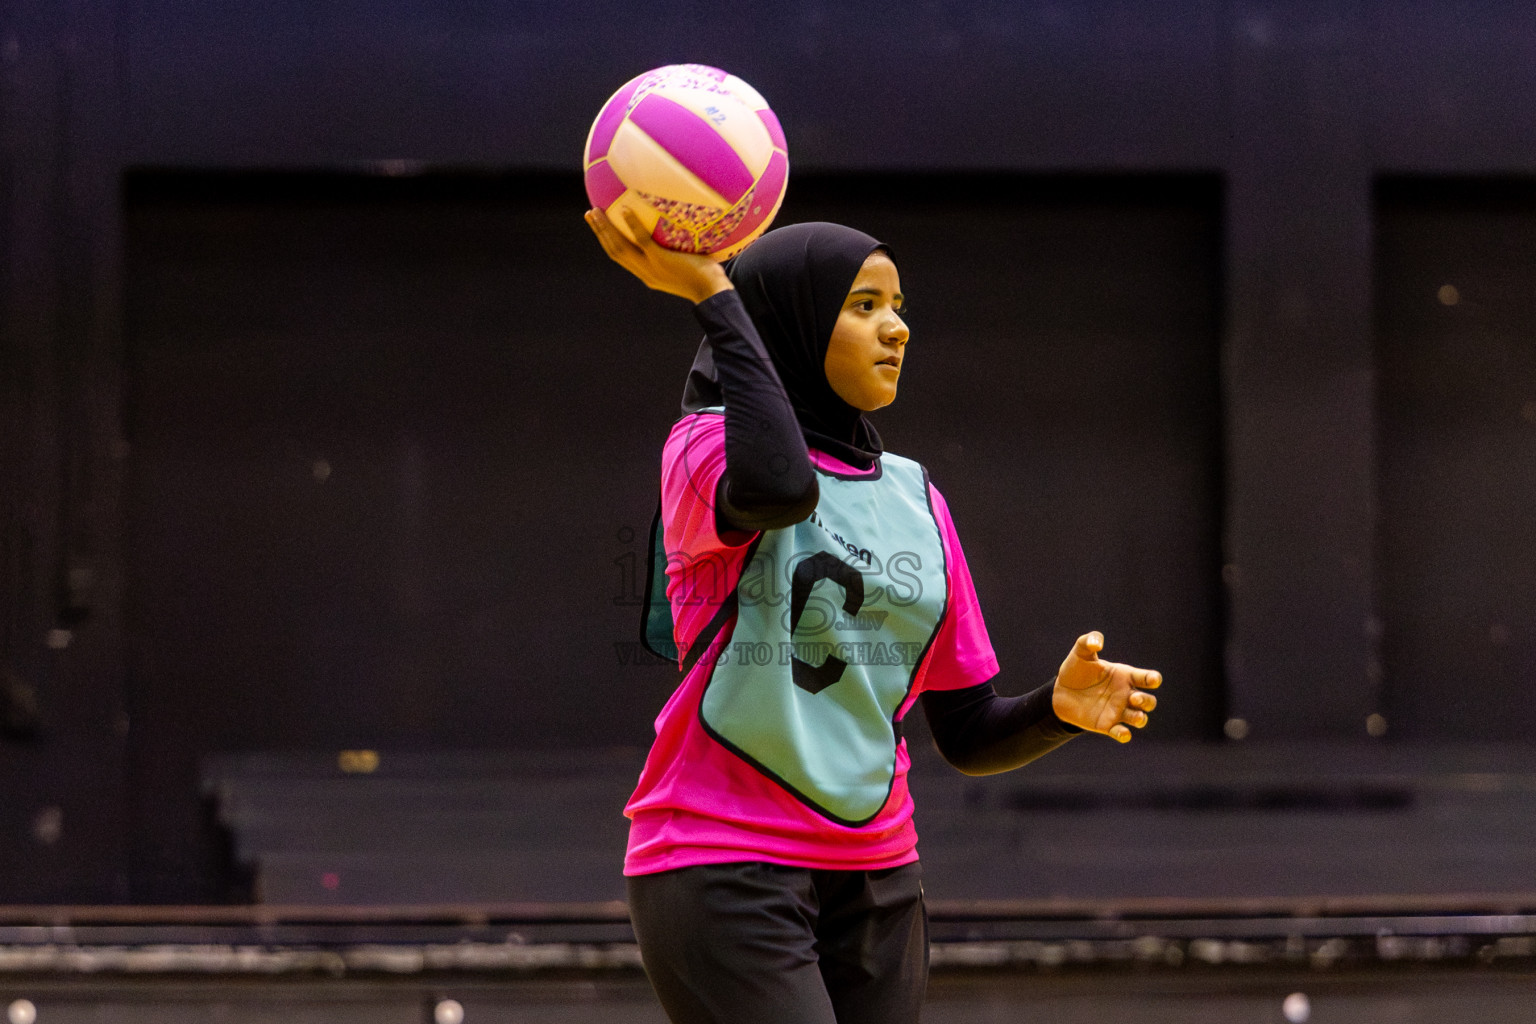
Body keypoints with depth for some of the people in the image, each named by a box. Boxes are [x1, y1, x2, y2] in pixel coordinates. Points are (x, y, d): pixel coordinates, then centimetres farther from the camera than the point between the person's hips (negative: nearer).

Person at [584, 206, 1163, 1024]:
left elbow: (969, 735, 14)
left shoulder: (913, 497, 14)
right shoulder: (706, 445, -4)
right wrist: (712, 292, -23)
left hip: (874, 880, 6)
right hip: (720, 868, -6)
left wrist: (1061, 710, -8)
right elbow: (778, 488, -31)